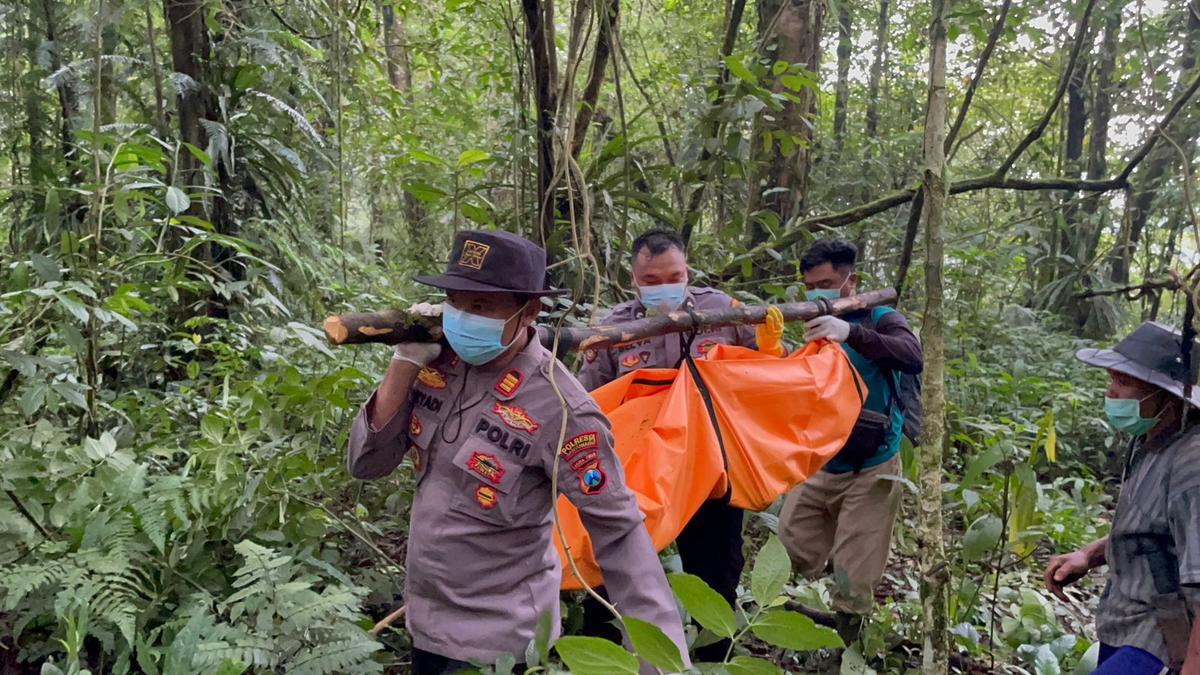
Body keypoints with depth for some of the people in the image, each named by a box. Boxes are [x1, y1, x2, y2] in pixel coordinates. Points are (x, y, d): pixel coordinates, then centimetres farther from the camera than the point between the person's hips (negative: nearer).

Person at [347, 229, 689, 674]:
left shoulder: (559, 411, -25)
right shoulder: (440, 364, -9)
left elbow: (617, 533, -20)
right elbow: (366, 464, -5)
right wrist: (406, 363, -18)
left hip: (498, 637, -6)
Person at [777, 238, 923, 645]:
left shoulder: (880, 319, -6)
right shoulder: (813, 329, 8)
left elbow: (913, 358, -27)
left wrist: (851, 332, -42)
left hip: (869, 472, -5)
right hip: (816, 466, 5)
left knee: (852, 589, -1)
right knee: (786, 564, 8)